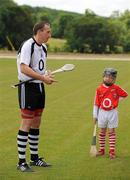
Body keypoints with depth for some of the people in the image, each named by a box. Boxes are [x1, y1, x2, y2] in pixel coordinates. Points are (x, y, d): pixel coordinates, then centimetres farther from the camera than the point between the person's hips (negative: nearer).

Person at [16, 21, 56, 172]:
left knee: (36, 124, 14)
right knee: (26, 124, -7)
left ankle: (34, 158, 24)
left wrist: (46, 76, 4)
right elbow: (24, 68, -24)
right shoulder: (28, 45, -16)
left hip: (39, 87, 9)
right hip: (27, 87, -9)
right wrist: (42, 78, -26)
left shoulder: (43, 47, 12)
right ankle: (21, 162, -2)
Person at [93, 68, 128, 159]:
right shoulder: (99, 89, -5)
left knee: (112, 131, 3)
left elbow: (125, 94, 7)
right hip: (102, 112, 1)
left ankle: (112, 151, 7)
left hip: (112, 113, -1)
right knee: (102, 131, 10)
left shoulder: (116, 88, -8)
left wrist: (116, 100, -2)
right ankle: (101, 150, 20)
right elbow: (96, 103, 0)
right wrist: (95, 115, 2)